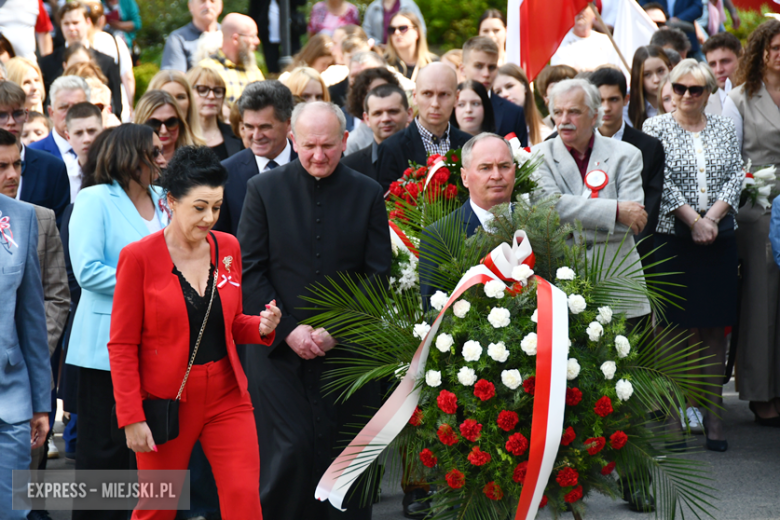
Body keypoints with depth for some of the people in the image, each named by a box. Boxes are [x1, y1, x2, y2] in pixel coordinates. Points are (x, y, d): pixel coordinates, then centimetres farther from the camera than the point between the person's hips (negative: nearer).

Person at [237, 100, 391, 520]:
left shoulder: (368, 194, 5)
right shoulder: (264, 189, 2)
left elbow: (378, 275, 3)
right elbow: (249, 270, 0)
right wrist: (288, 329, -10)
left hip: (347, 349, 1)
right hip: (280, 347, -1)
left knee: (342, 456, 3)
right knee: (289, 452, -9)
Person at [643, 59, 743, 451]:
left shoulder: (724, 129, 13)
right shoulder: (656, 128, 3)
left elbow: (736, 178, 6)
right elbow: (660, 183, -6)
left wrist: (711, 218, -8)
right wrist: (693, 220, -12)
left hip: (719, 239, 3)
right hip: (673, 239, -3)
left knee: (716, 327, 2)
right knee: (679, 326, -5)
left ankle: (713, 412, 5)